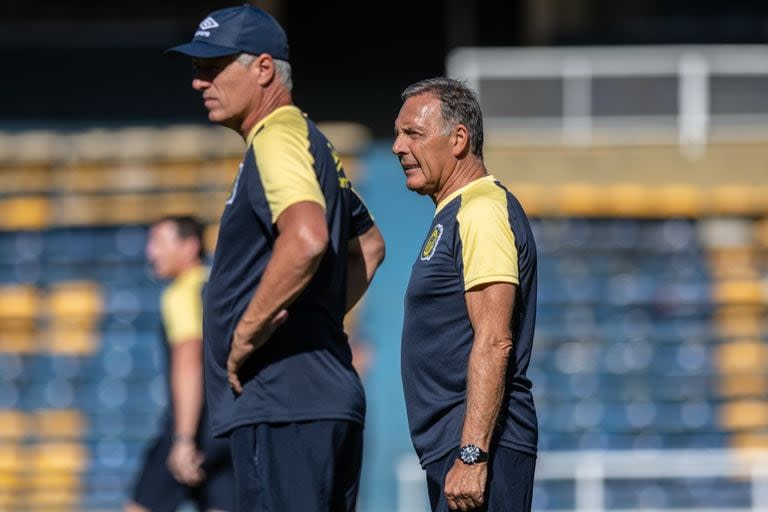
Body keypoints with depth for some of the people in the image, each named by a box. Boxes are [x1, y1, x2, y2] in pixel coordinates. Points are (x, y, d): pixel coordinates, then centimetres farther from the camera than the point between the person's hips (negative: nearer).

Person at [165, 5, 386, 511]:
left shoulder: (277, 141, -11)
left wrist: (248, 332, -21)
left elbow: (307, 238, -30)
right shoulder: (311, 141, 21)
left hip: (282, 409, -11)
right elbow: (369, 245, 35)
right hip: (328, 398, 11)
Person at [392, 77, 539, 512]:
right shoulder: (454, 214, 21)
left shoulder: (481, 212, -12)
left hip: (480, 445, -11)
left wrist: (471, 455, -25)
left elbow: (494, 343, -21)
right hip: (452, 446, 11)